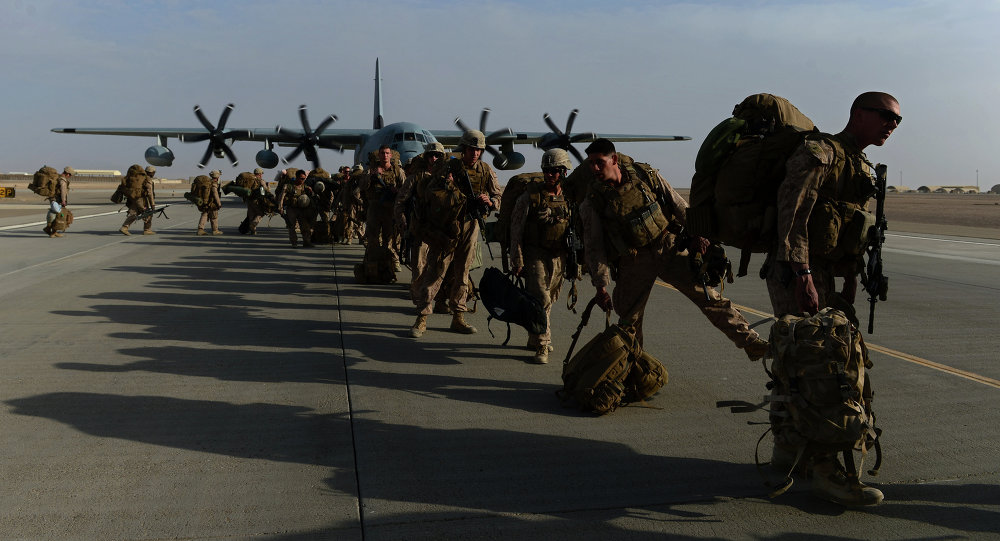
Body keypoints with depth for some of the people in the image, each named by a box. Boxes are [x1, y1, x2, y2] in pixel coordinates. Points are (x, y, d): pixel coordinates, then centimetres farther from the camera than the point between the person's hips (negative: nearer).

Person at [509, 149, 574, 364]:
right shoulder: (530, 196, -6)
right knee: (540, 299, -12)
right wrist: (517, 262, -8)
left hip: (560, 258, 4)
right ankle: (541, 346, -4)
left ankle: (535, 339, 30)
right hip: (536, 255, -4)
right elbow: (516, 230, -5)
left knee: (549, 300, 13)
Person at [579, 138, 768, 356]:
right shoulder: (593, 202, -7)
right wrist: (601, 285, -10)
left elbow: (678, 204, 5)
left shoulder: (646, 175, -5)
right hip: (634, 262, 0)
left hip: (668, 248, 0)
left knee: (707, 295, -4)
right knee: (629, 318, 7)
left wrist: (696, 233, -2)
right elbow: (594, 247, -5)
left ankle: (750, 342, 2)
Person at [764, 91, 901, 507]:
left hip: (823, 274, 9)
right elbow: (792, 212, -22)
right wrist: (803, 276, -28)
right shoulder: (818, 152, -10)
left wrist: (850, 285, 18)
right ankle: (825, 471, -7)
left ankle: (787, 447, 27)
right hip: (795, 272, -9)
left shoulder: (863, 168, 20)